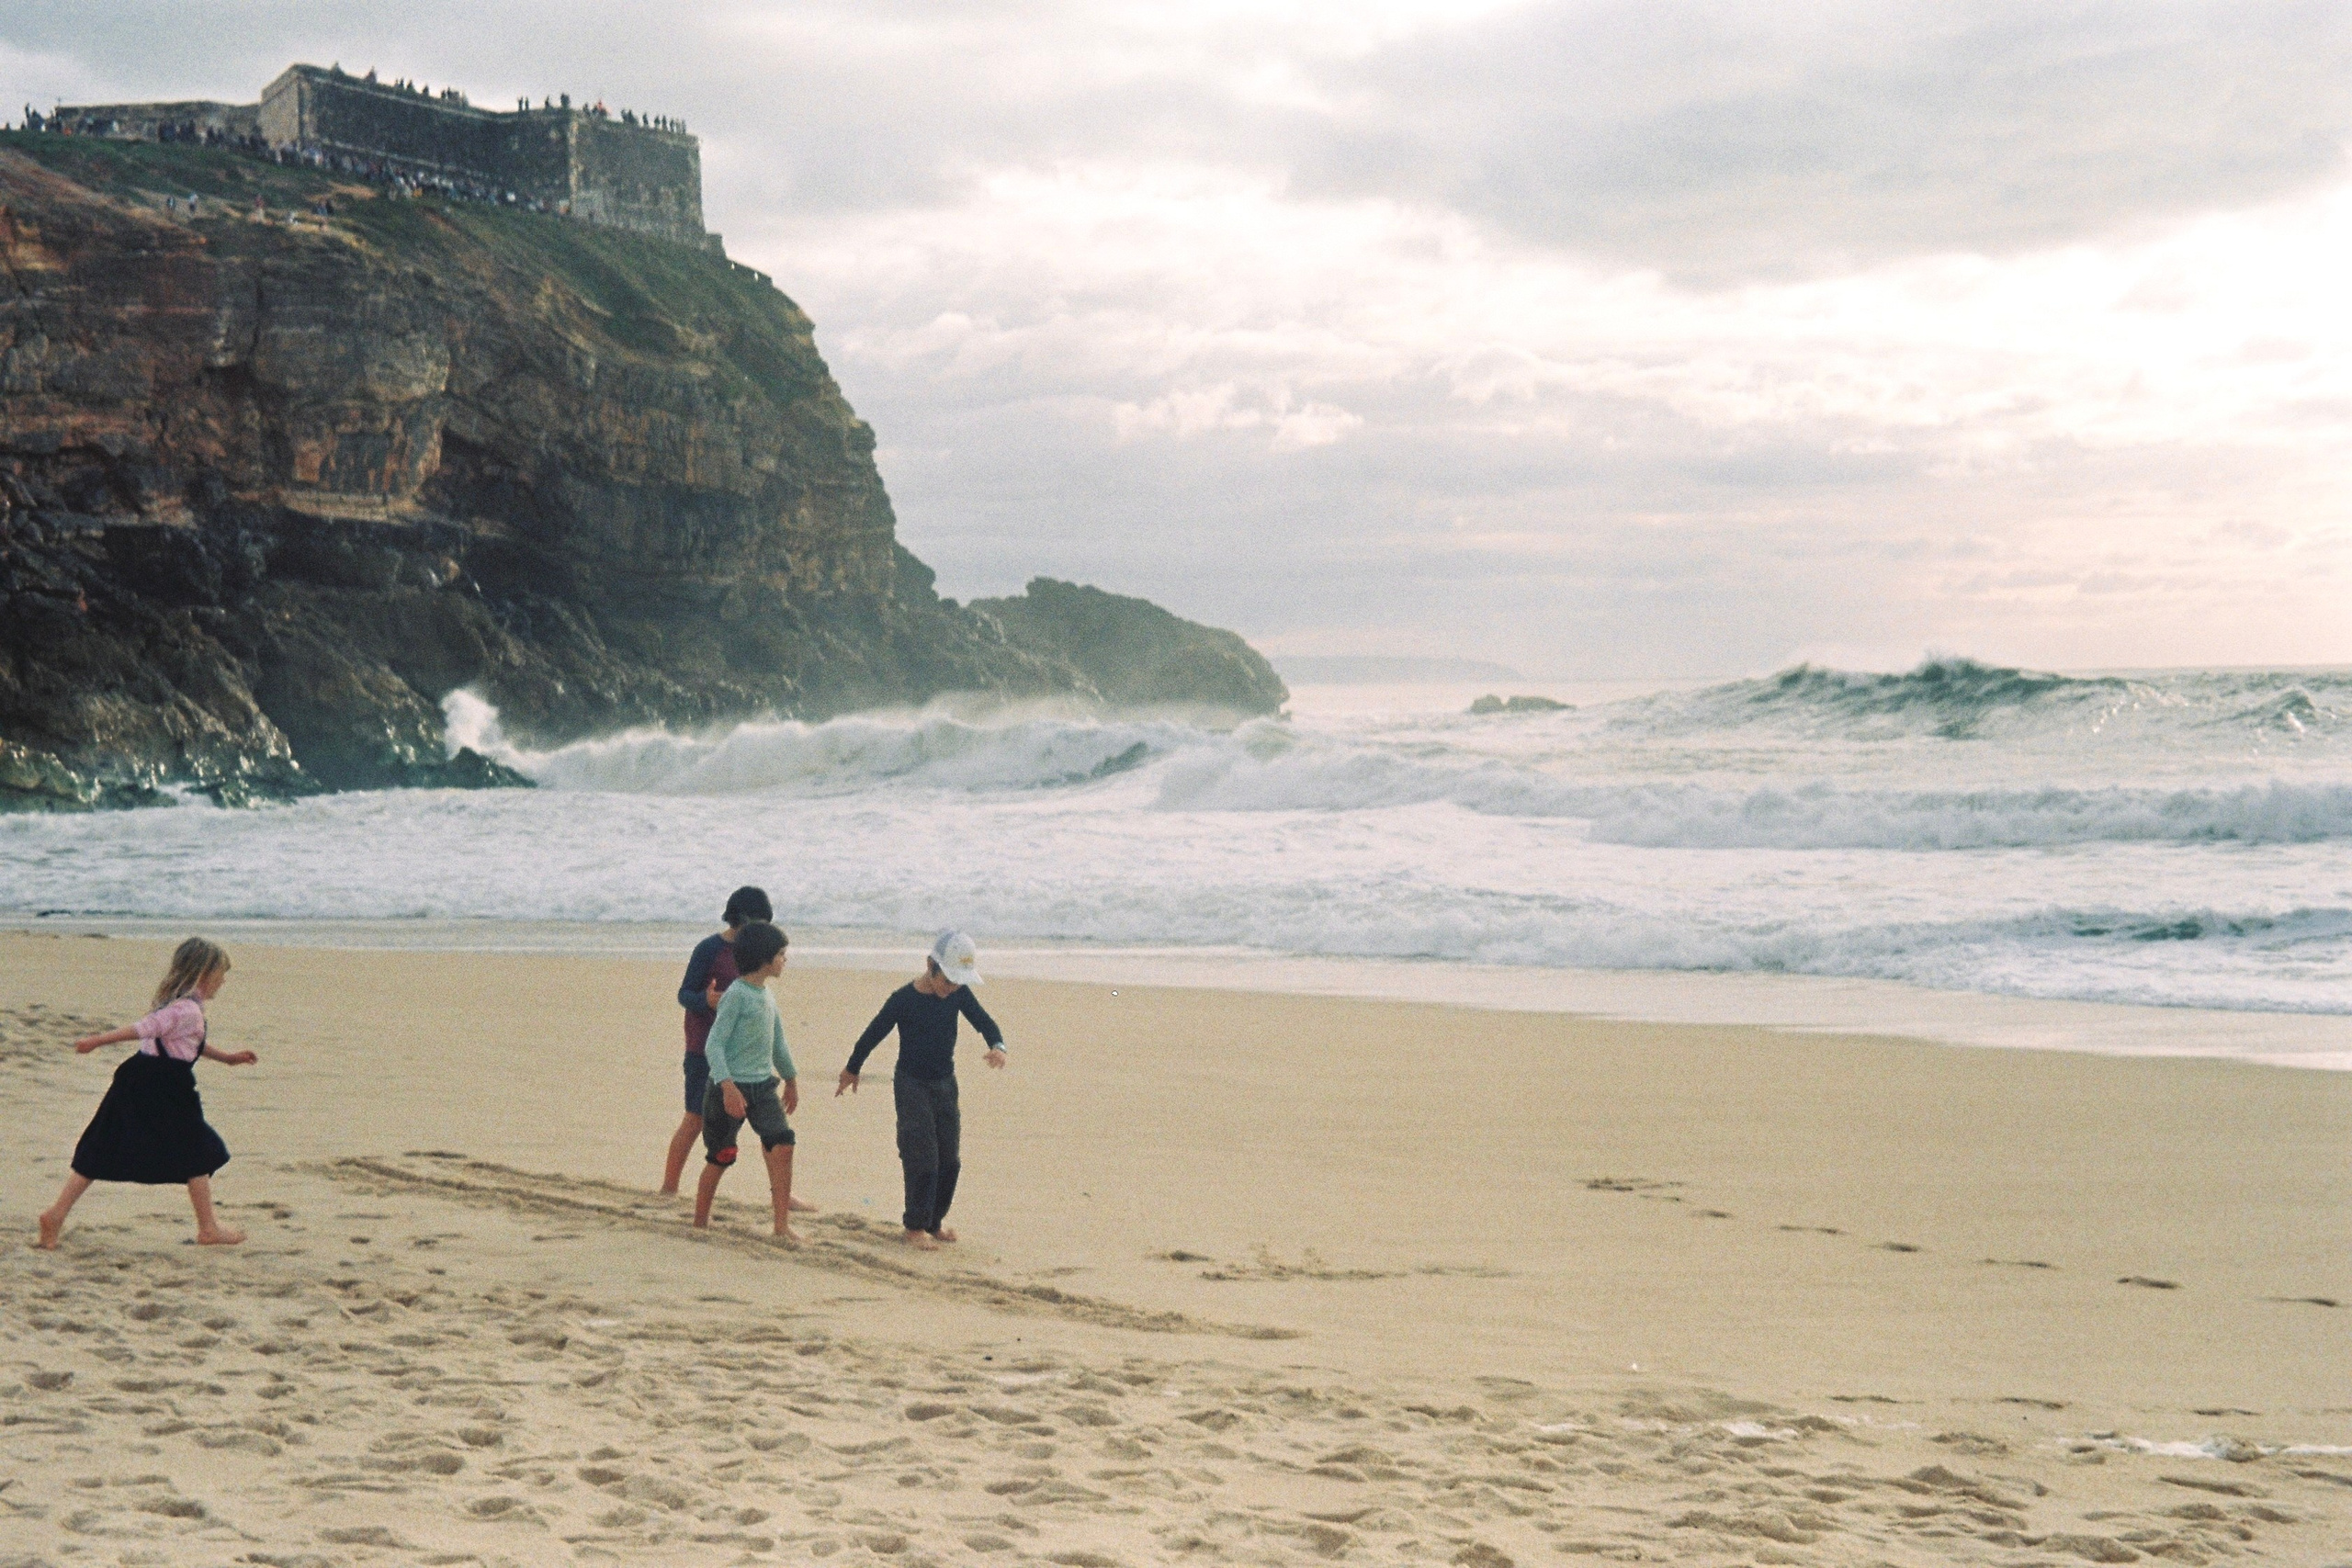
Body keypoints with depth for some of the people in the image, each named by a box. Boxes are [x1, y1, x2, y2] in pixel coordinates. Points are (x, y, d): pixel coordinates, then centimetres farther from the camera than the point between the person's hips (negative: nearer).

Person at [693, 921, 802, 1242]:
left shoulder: (767, 997, 11)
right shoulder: (736, 995, -13)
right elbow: (714, 1044, -18)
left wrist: (790, 1078, 35)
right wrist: (727, 1087, -28)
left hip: (762, 1086, 7)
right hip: (732, 1088, -7)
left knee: (782, 1144, -10)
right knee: (720, 1157, 3)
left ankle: (782, 1224, -8)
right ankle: (700, 1222, 21)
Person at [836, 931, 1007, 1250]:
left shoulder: (959, 995, -6)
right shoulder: (904, 999, -19)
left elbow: (985, 1023, 1)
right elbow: (873, 1035, -8)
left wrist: (997, 1046, -22)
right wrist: (852, 1071, 4)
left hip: (945, 1084, 6)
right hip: (911, 1085, -5)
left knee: (950, 1161, 8)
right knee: (923, 1160, -9)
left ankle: (934, 1222, 21)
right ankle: (915, 1227, 2)